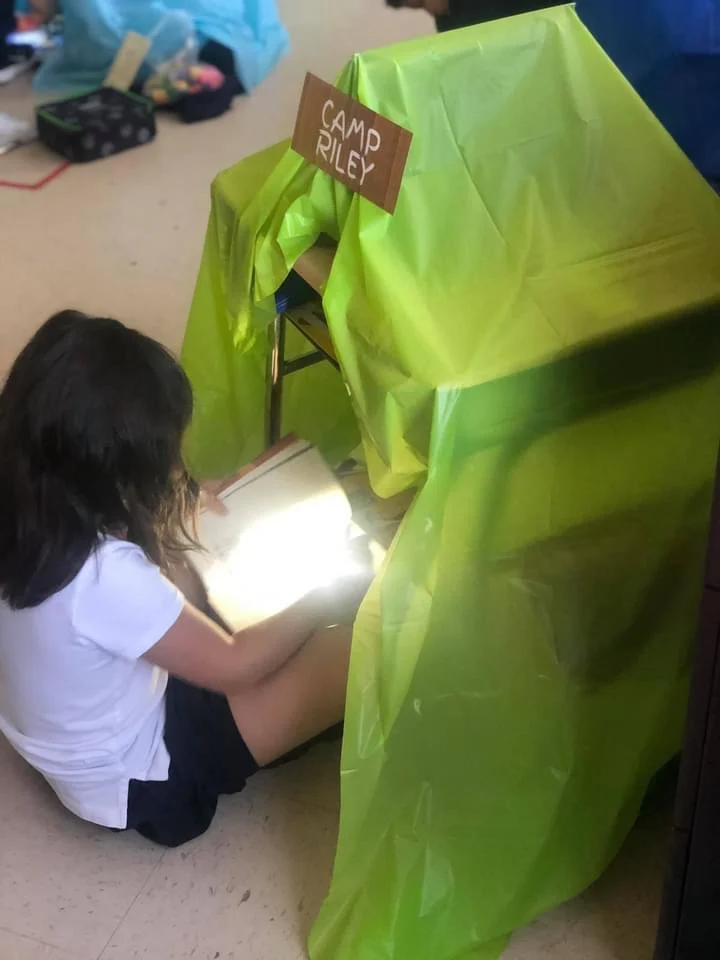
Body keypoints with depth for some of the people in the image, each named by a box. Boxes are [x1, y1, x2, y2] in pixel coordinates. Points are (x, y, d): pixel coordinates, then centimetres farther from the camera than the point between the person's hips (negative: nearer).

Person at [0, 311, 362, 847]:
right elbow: (234, 667, -22)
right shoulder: (106, 575, -37)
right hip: (138, 781, -8)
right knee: (353, 654, -12)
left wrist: (177, 517, 0)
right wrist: (324, 599, -9)